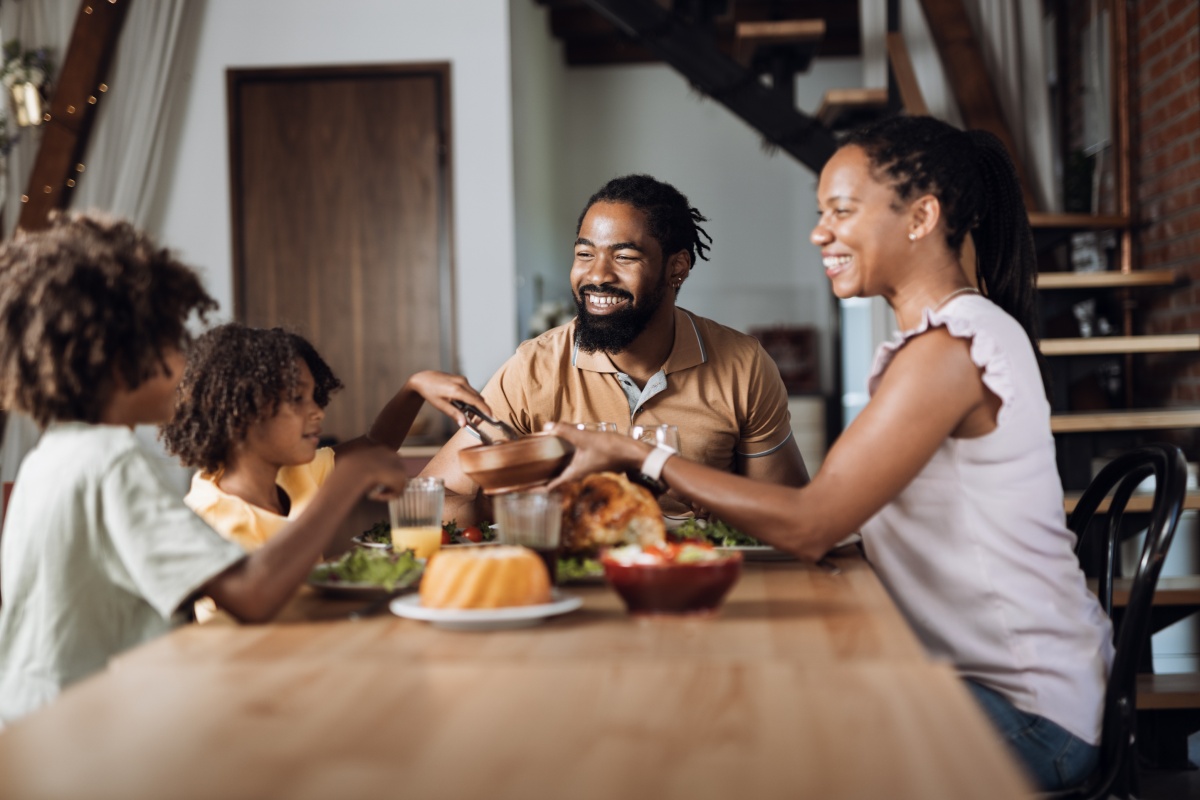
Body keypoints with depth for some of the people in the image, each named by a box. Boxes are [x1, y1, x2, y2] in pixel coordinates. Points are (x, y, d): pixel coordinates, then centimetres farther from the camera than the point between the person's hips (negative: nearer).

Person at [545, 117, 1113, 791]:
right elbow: (838, 509, 9)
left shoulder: (949, 349, -20)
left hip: (1030, 713, -9)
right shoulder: (970, 330, 12)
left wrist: (639, 455, -17)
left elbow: (811, 527, -23)